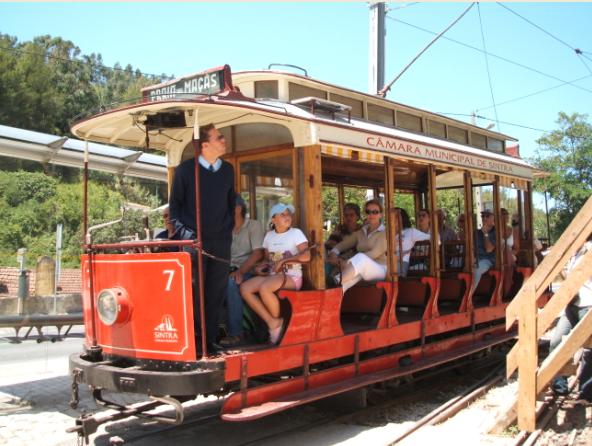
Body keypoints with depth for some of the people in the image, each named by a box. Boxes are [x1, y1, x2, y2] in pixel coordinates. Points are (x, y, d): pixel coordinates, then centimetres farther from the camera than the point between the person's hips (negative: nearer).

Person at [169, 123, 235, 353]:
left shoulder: (228, 170, 10)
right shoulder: (185, 169, -1)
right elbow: (174, 203, 4)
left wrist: (229, 228, 12)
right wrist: (182, 230, -5)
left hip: (221, 242, 4)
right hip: (193, 241, -4)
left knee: (216, 292, 4)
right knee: (194, 290, -3)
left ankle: (210, 339, 12)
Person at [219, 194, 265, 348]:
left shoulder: (254, 226, 1)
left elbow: (258, 254, -10)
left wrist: (240, 271, -23)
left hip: (249, 271, -5)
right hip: (230, 270, 5)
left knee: (230, 283, -37)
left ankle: (235, 333, -30)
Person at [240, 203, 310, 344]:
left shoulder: (296, 233, -2)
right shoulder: (269, 235, 14)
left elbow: (306, 255, -15)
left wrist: (283, 260, -16)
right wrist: (261, 266, -2)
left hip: (292, 276, -6)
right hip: (272, 275, 6)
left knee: (264, 288, -34)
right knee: (245, 288, -16)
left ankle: (277, 321, -9)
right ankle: (271, 322, -13)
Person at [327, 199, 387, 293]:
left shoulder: (384, 232, 0)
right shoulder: (360, 233, 19)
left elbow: (375, 253, -15)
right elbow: (343, 244, 16)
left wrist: (347, 262, -25)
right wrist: (334, 253, -11)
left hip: (381, 270, -4)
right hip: (362, 271, 4)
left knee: (360, 257, -37)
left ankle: (335, 283, -35)